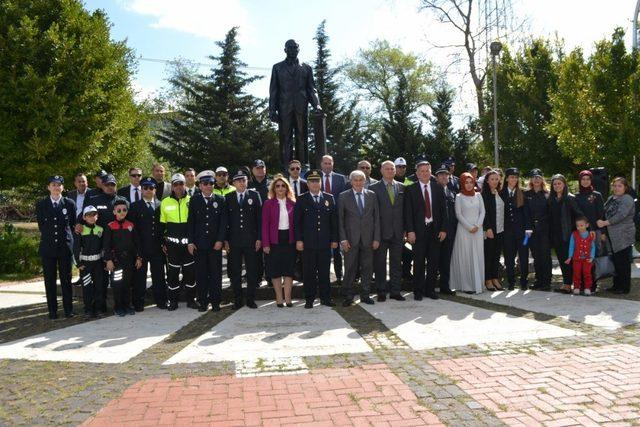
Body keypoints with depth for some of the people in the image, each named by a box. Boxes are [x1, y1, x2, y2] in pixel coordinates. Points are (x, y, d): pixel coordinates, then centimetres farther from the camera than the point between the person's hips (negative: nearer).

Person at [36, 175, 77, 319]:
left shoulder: (69, 203, 4)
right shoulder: (41, 204, 5)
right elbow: (41, 226, 8)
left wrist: (66, 236, 6)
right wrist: (49, 236, 5)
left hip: (65, 246, -1)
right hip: (47, 247, 1)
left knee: (66, 279, 4)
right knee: (49, 280, 5)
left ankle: (68, 309, 11)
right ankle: (52, 310, 12)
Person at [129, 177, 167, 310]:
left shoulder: (160, 205, 9)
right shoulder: (135, 206, 3)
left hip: (157, 247, 2)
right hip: (140, 248, -2)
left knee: (159, 274, 7)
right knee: (139, 275, 4)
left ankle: (160, 300, 17)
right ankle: (138, 302, 14)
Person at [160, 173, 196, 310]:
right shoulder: (165, 202, 4)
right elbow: (162, 224, 10)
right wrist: (162, 242, 6)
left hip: (189, 242, 0)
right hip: (172, 243, 0)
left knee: (190, 271, 4)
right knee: (173, 272, 4)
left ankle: (191, 299, 16)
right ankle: (173, 300, 15)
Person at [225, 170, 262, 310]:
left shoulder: (254, 195, 5)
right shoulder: (228, 198, 7)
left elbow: (259, 218, 2)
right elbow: (225, 220, 6)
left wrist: (259, 238, -4)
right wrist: (225, 240, -1)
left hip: (251, 240, -1)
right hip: (234, 241, 1)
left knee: (252, 271, 3)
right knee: (235, 272, 5)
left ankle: (251, 299, 13)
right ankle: (237, 300, 15)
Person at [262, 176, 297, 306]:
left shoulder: (292, 203, 5)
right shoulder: (268, 203, -1)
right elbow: (265, 224, -4)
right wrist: (265, 243, -10)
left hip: (289, 240, 2)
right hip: (274, 240, -1)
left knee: (289, 269, 4)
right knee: (275, 270, 4)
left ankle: (287, 298, 11)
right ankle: (279, 298, 13)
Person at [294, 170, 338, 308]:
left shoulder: (329, 198, 9)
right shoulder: (301, 200, 3)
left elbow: (334, 220, 9)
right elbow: (296, 222, 1)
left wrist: (334, 239, 5)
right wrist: (298, 240, -6)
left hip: (325, 243, 2)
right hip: (308, 243, -2)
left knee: (324, 272, 7)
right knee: (309, 273, 3)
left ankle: (325, 298, 18)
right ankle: (309, 299, 13)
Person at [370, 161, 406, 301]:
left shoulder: (402, 187, 8)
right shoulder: (374, 188, -1)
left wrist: (405, 229, 3)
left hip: (398, 232, 3)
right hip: (381, 232, -3)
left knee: (396, 263, 9)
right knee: (380, 263, 5)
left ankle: (395, 291, 18)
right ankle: (381, 292, 16)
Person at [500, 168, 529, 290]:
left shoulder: (522, 193, 3)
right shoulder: (501, 193, 5)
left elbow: (526, 211, 2)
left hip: (521, 229, -1)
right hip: (507, 229, 1)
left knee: (523, 255, 1)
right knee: (509, 256, 5)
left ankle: (524, 281, 9)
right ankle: (511, 282, 13)